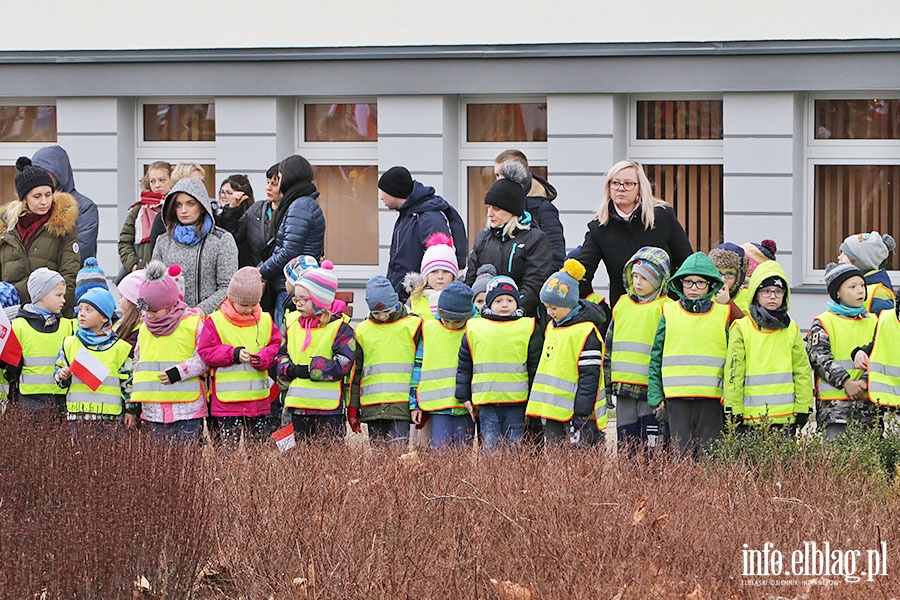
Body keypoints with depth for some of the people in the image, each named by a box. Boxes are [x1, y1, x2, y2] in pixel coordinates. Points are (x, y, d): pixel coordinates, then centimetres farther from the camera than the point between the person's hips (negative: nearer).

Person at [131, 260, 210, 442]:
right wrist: (134, 401, 16)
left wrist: (179, 372, -15)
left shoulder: (193, 324, -5)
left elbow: (204, 359, -7)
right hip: (154, 409, 5)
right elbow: (137, 363, 21)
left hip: (186, 406, -5)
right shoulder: (144, 329, 13)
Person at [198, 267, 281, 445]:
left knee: (258, 442, 8)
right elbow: (206, 351, -5)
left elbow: (276, 347, 9)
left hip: (259, 399, 4)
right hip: (227, 401, -3)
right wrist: (234, 354, -17)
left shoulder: (265, 321, 9)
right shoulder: (215, 322, -2)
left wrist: (262, 358, -13)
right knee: (230, 445, -5)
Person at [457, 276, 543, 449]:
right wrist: (464, 397, 11)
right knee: (489, 448, -2)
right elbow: (464, 366, 14)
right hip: (486, 403, 0)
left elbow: (536, 367, 8)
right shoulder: (474, 329, 7)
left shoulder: (528, 329, 6)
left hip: (516, 403, 0)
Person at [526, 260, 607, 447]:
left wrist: (581, 412, -18)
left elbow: (590, 375, -15)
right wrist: (542, 408, 23)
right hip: (552, 410, 9)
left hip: (574, 411, -9)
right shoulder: (551, 327, 15)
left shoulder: (586, 332, -12)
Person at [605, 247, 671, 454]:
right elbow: (609, 346, 20)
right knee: (625, 446, 8)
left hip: (651, 389, -6)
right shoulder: (622, 304, 14)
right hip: (624, 387, 6)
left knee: (651, 452, -5)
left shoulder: (665, 309, -4)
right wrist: (606, 383, 17)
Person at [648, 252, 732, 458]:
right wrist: (655, 395, 4)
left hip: (712, 398, -1)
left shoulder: (723, 315, 5)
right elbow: (656, 357, 11)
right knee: (681, 452, 2)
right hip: (677, 397, 1)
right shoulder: (669, 312, 8)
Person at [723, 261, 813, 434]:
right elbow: (733, 373, -3)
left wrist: (802, 409, 6)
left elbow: (802, 372, 12)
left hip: (786, 416, 3)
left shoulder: (791, 330, 10)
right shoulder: (741, 329, 0)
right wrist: (733, 412, -7)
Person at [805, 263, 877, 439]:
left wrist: (864, 381, -11)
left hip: (866, 403, 4)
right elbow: (819, 358, -8)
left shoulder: (872, 323, 14)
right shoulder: (822, 323, 1)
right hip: (832, 402, -4)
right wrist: (845, 382, -17)